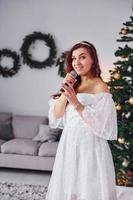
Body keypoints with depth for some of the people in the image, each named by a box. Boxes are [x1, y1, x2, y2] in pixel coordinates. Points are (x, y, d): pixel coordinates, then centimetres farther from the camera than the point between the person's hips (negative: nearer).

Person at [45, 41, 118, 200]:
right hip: (69, 144, 7)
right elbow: (56, 117, 2)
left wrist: (77, 104, -25)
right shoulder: (73, 85, 8)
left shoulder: (100, 87, -10)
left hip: (89, 145, -6)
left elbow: (102, 125, -18)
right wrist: (65, 92, -10)